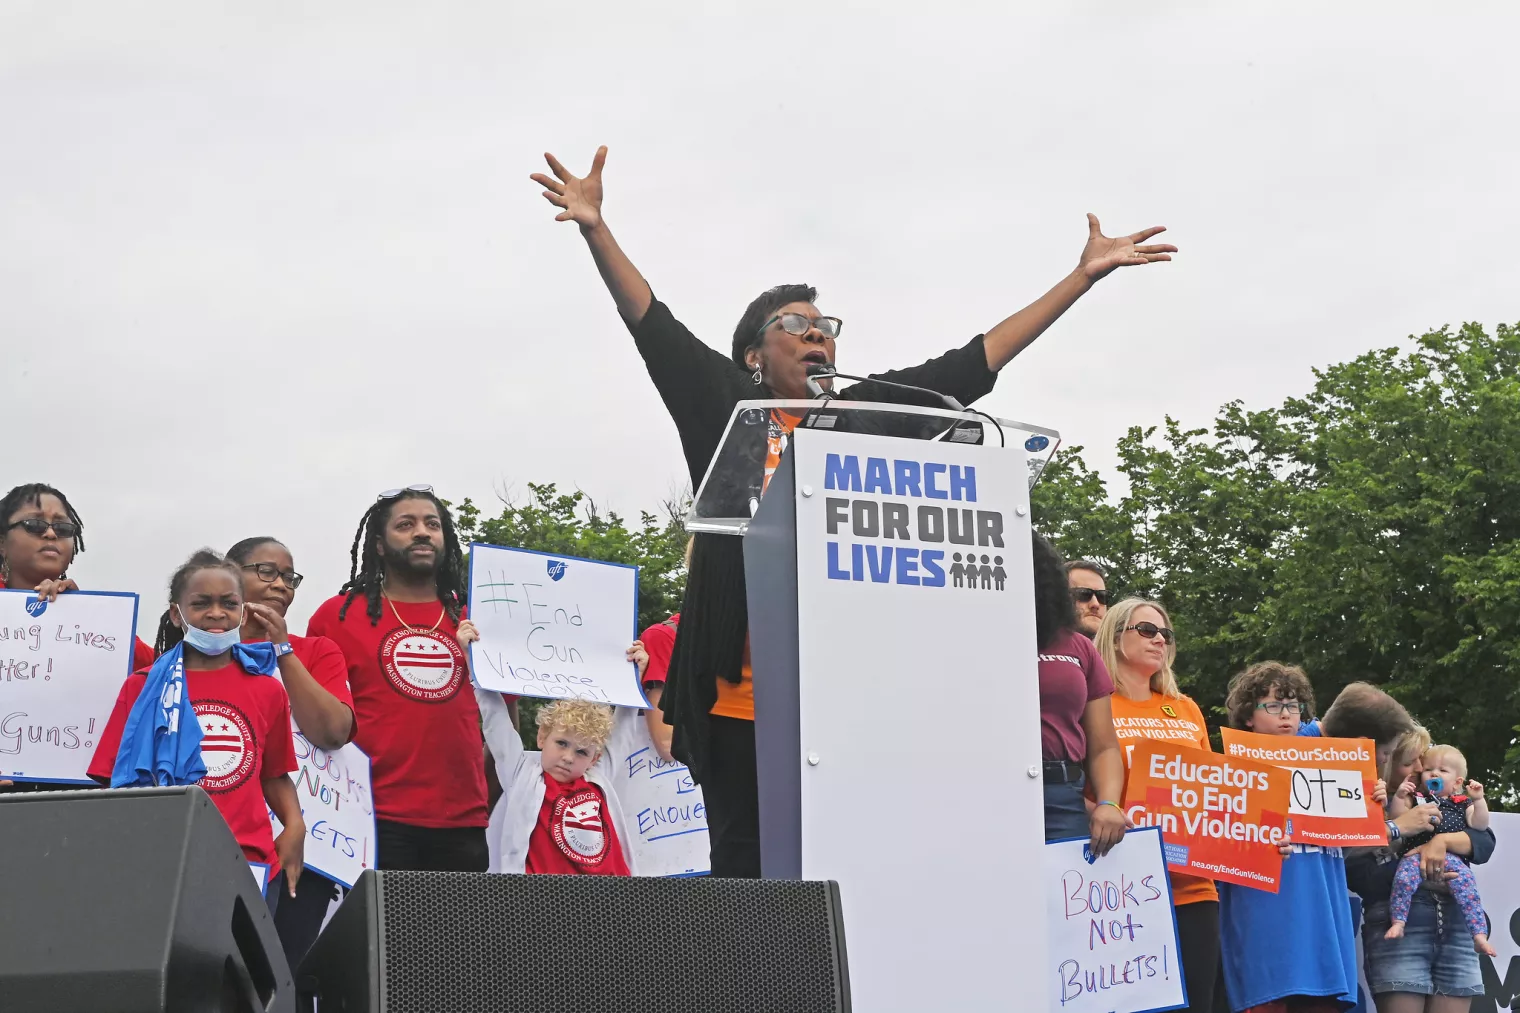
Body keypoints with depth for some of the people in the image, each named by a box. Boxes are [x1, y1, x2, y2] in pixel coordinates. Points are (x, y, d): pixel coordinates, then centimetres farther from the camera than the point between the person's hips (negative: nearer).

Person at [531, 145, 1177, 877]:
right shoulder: (730, 411, 9)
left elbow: (973, 363, 17)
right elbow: (655, 328, 0)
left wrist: (1083, 275, 18)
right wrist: (596, 230, -14)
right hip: (745, 691, -2)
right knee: (746, 866, 2)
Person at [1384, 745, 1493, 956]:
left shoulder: (1462, 803, 24)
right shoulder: (1416, 798, 23)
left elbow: (1480, 825, 13)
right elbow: (1397, 818, 14)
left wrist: (1478, 800, 3)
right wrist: (1399, 796, 0)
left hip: (1453, 857, 0)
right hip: (1417, 854, 0)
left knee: (1467, 887, -23)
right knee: (1404, 876, -31)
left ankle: (1480, 936, -22)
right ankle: (1398, 922, -27)